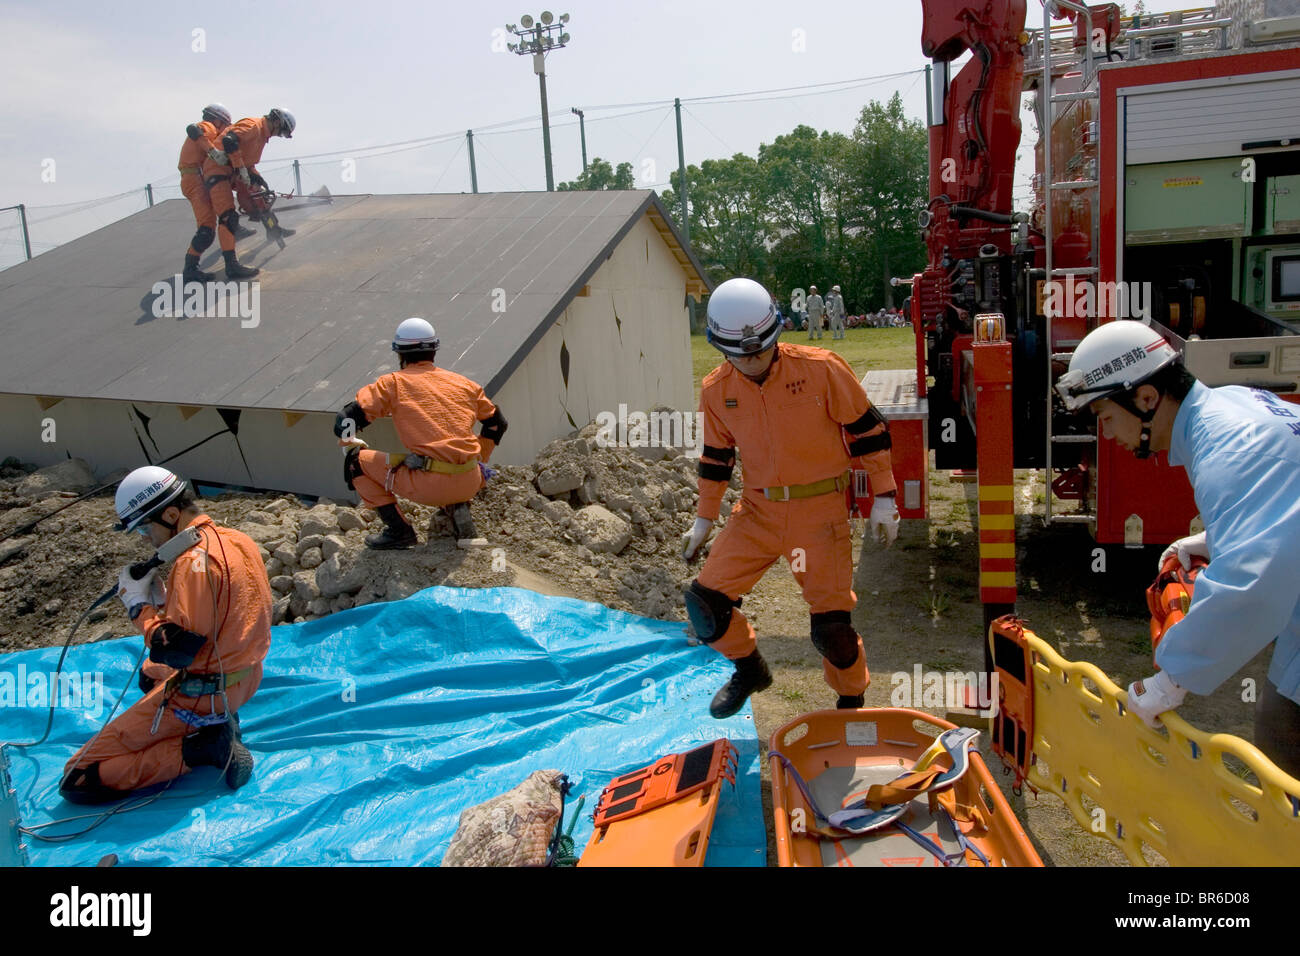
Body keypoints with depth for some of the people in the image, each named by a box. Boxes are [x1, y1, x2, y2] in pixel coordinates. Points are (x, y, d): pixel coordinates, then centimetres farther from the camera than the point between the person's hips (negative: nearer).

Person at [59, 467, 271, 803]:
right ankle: (219, 723, 16)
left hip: (202, 696, -10)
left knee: (79, 780, -4)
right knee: (150, 674, 41)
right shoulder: (236, 539, 3)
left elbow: (171, 651, -27)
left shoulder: (196, 561, -26)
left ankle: (204, 747, -12)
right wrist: (160, 597, 1)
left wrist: (139, 603, -13)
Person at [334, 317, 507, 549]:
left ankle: (399, 530, 10)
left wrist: (352, 443, 26)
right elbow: (497, 423, 26)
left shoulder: (393, 383, 5)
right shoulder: (463, 382, 16)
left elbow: (345, 422, 3)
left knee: (357, 461, 15)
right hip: (468, 484, 5)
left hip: (428, 486, -5)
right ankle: (460, 512, 13)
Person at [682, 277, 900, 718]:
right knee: (703, 601, -3)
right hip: (757, 512, 4)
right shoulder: (716, 390, -1)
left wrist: (883, 496, -1)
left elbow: (866, 430, -3)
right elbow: (716, 456, 14)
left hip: (819, 512, -3)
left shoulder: (821, 369, -12)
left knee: (830, 624, -3)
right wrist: (704, 519, 17)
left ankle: (851, 698, 29)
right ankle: (749, 671, 26)